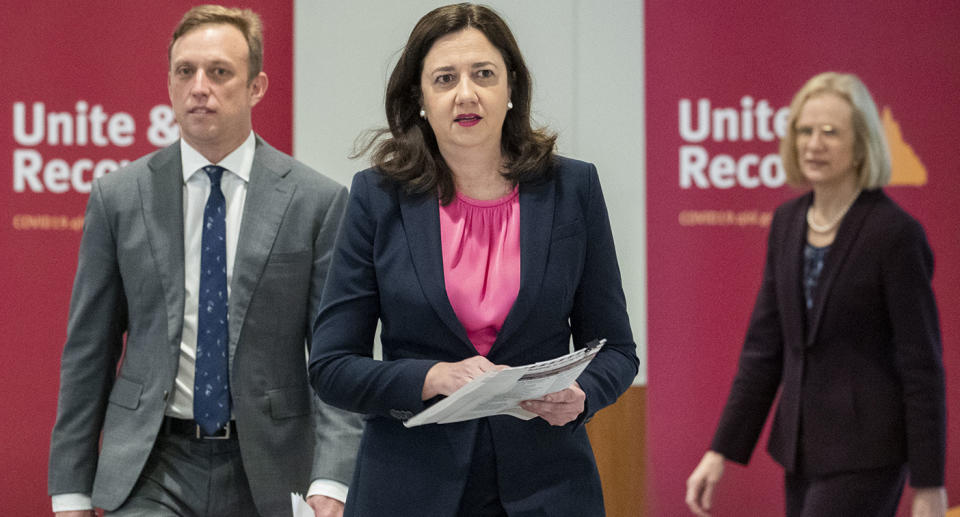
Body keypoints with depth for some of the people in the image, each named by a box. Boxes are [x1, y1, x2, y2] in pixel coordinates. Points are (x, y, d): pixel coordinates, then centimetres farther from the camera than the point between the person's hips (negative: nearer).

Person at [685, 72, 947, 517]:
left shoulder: (894, 233, -13)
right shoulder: (787, 223, 7)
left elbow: (922, 366, -12)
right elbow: (764, 346, 12)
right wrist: (722, 451, 8)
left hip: (863, 458, -7)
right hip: (803, 447, 7)